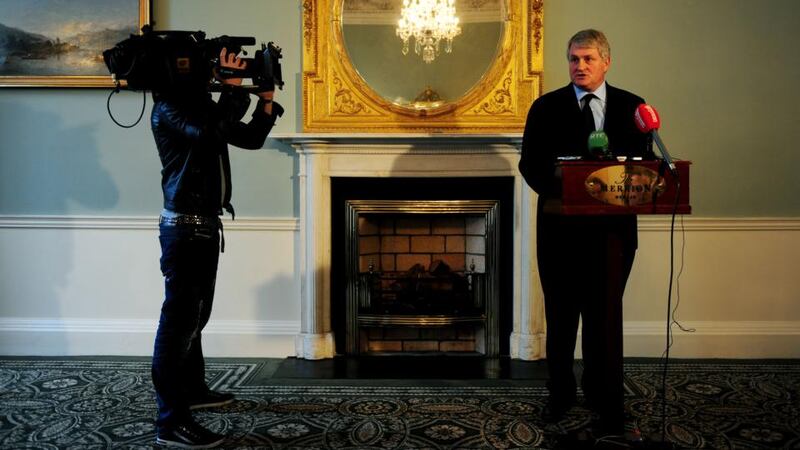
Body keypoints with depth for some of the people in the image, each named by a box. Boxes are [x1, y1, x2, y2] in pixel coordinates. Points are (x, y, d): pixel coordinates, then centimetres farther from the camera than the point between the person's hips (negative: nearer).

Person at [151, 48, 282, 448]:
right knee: (179, 321, -9)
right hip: (184, 228, -9)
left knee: (195, 317, 19)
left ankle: (193, 389, 33)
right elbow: (209, 133, -30)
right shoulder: (168, 108, -11)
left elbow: (250, 139, 18)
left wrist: (266, 100, 6)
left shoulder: (204, 105, 15)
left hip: (205, 225, 9)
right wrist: (233, 88, -23)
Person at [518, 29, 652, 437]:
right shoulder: (546, 107, 3)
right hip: (560, 224, 1)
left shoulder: (631, 107, 5)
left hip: (611, 225, 0)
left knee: (605, 314, 1)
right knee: (560, 314, 13)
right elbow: (529, 163, 0)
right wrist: (559, 194, -17)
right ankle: (560, 392, 31)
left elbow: (647, 162, 4)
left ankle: (606, 402, 15)